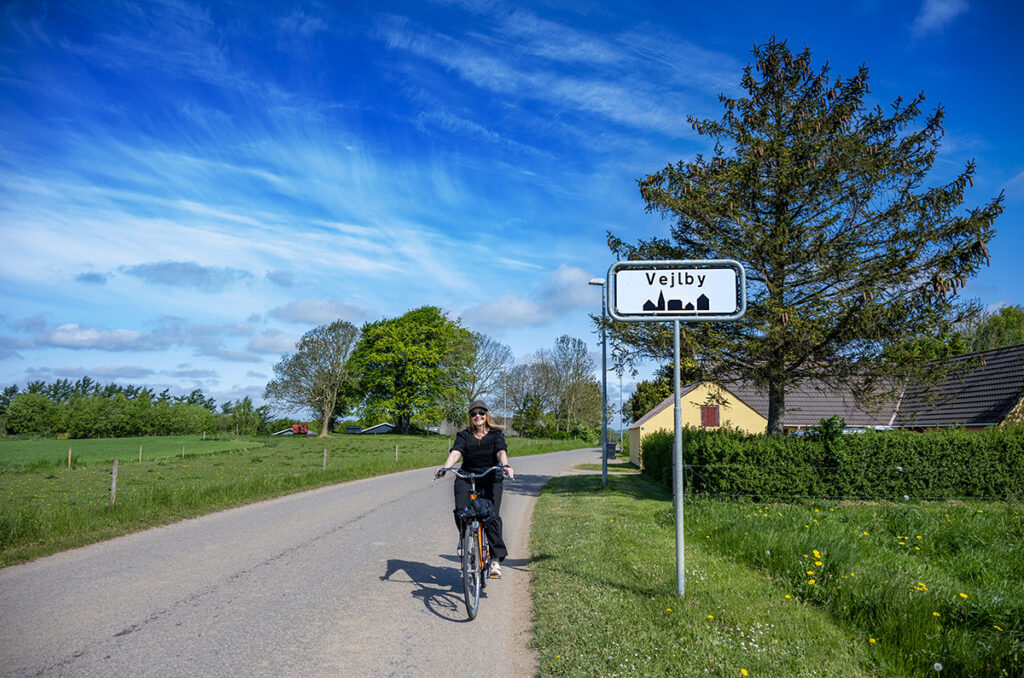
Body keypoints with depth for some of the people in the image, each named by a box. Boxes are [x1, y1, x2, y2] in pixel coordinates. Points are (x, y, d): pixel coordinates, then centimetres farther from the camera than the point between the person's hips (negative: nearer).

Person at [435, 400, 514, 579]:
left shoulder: (496, 434, 4)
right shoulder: (464, 435, 7)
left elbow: (501, 452, -14)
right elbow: (455, 452, -11)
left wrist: (505, 465, -36)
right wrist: (445, 467, -31)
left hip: (491, 479, -1)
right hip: (466, 478, 1)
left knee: (492, 516, -16)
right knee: (460, 510, -22)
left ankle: (496, 560, -10)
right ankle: (464, 535, 11)